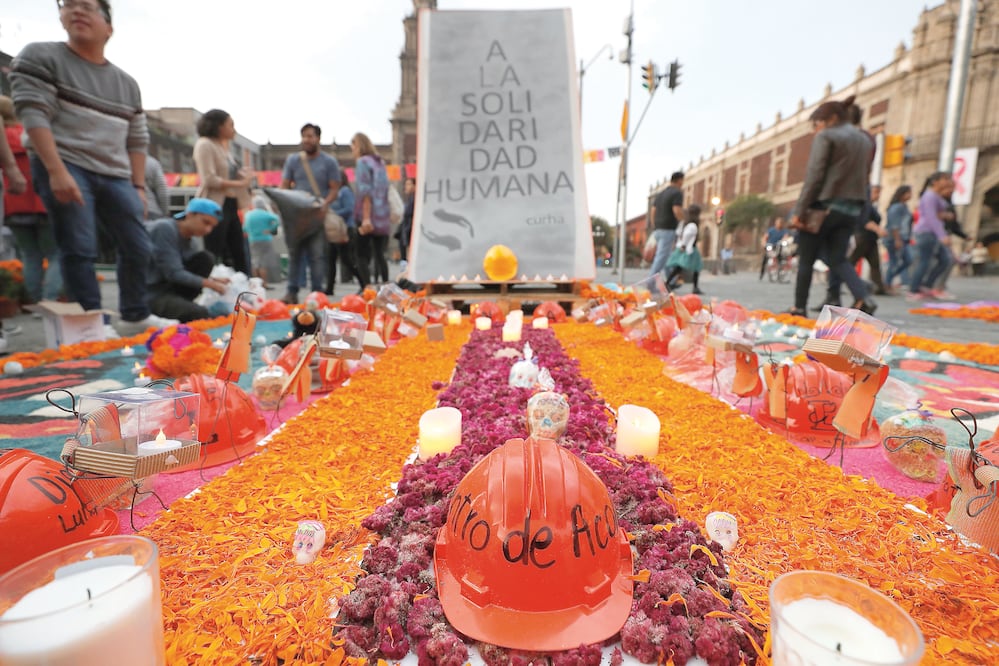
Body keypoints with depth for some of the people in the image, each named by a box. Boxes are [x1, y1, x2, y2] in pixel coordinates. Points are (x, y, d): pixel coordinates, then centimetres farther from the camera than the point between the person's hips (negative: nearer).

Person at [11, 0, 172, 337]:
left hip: (115, 175, 5)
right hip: (64, 167, -4)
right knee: (80, 249, -10)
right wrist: (57, 171, -19)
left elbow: (136, 140, 17)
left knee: (138, 248, 1)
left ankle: (135, 316, 15)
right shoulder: (40, 57, 4)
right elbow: (33, 115, -8)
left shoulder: (127, 83, 18)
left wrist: (139, 186, 9)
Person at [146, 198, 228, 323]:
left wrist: (214, 281, -13)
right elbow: (173, 273, -22)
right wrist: (208, 283, -20)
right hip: (148, 294, -8)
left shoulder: (188, 241, 8)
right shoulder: (164, 228, -17)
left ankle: (177, 304, -1)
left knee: (205, 259, -4)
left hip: (167, 288, 8)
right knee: (201, 315, -25)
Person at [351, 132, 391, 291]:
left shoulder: (363, 162, -5)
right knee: (380, 254, 11)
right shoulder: (380, 162, 17)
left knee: (362, 255, -5)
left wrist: (366, 218, -19)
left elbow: (365, 191, -14)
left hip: (368, 217, -7)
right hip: (382, 217, 7)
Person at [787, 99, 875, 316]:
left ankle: (799, 308, 8)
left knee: (806, 260, 3)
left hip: (824, 206, -7)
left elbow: (814, 176, -13)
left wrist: (799, 210, -14)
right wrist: (855, 205, 16)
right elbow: (863, 177, 16)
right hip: (852, 209, 7)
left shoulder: (826, 136, -5)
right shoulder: (865, 140, 19)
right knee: (837, 259, 9)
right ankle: (863, 298, -11)